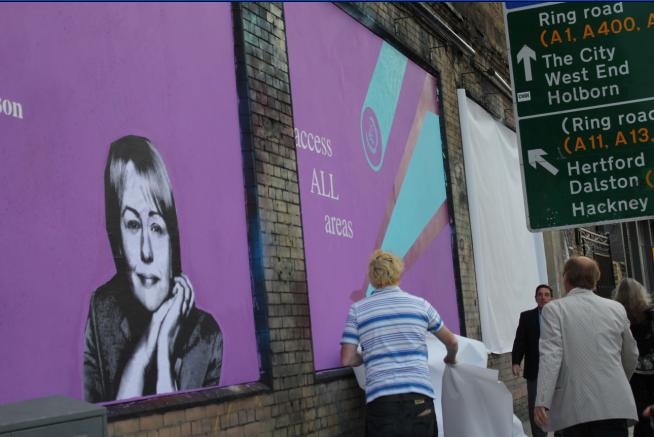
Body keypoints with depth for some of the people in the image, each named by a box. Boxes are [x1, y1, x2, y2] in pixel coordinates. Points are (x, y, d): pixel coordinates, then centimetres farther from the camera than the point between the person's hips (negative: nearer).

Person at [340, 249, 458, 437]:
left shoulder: (357, 310, 6)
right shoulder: (420, 304, 9)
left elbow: (347, 360, 3)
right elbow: (451, 341, 22)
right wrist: (451, 358, 44)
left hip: (380, 400, -1)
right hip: (419, 397, 1)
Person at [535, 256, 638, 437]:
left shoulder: (554, 309, 0)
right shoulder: (616, 308, 10)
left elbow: (550, 356, -12)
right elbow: (631, 355, 20)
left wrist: (542, 402, -16)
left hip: (576, 408, -2)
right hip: (614, 405, 2)